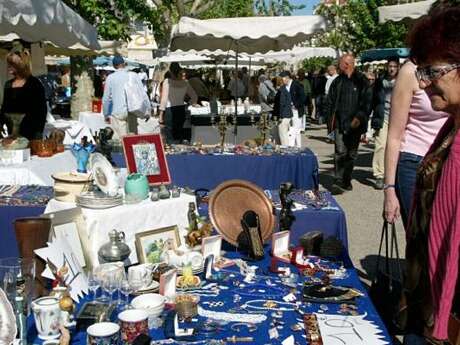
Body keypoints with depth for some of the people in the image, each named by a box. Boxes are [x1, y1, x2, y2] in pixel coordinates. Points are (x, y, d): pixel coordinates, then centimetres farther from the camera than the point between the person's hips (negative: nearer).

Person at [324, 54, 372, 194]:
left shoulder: (361, 81, 0)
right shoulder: (337, 82, 11)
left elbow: (367, 101, -3)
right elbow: (330, 101, 17)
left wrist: (359, 117, -10)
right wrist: (331, 115, 6)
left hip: (355, 124, -1)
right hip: (340, 123, 1)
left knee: (352, 153, 8)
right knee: (340, 152, -9)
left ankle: (346, 181, 21)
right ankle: (339, 181, -9)